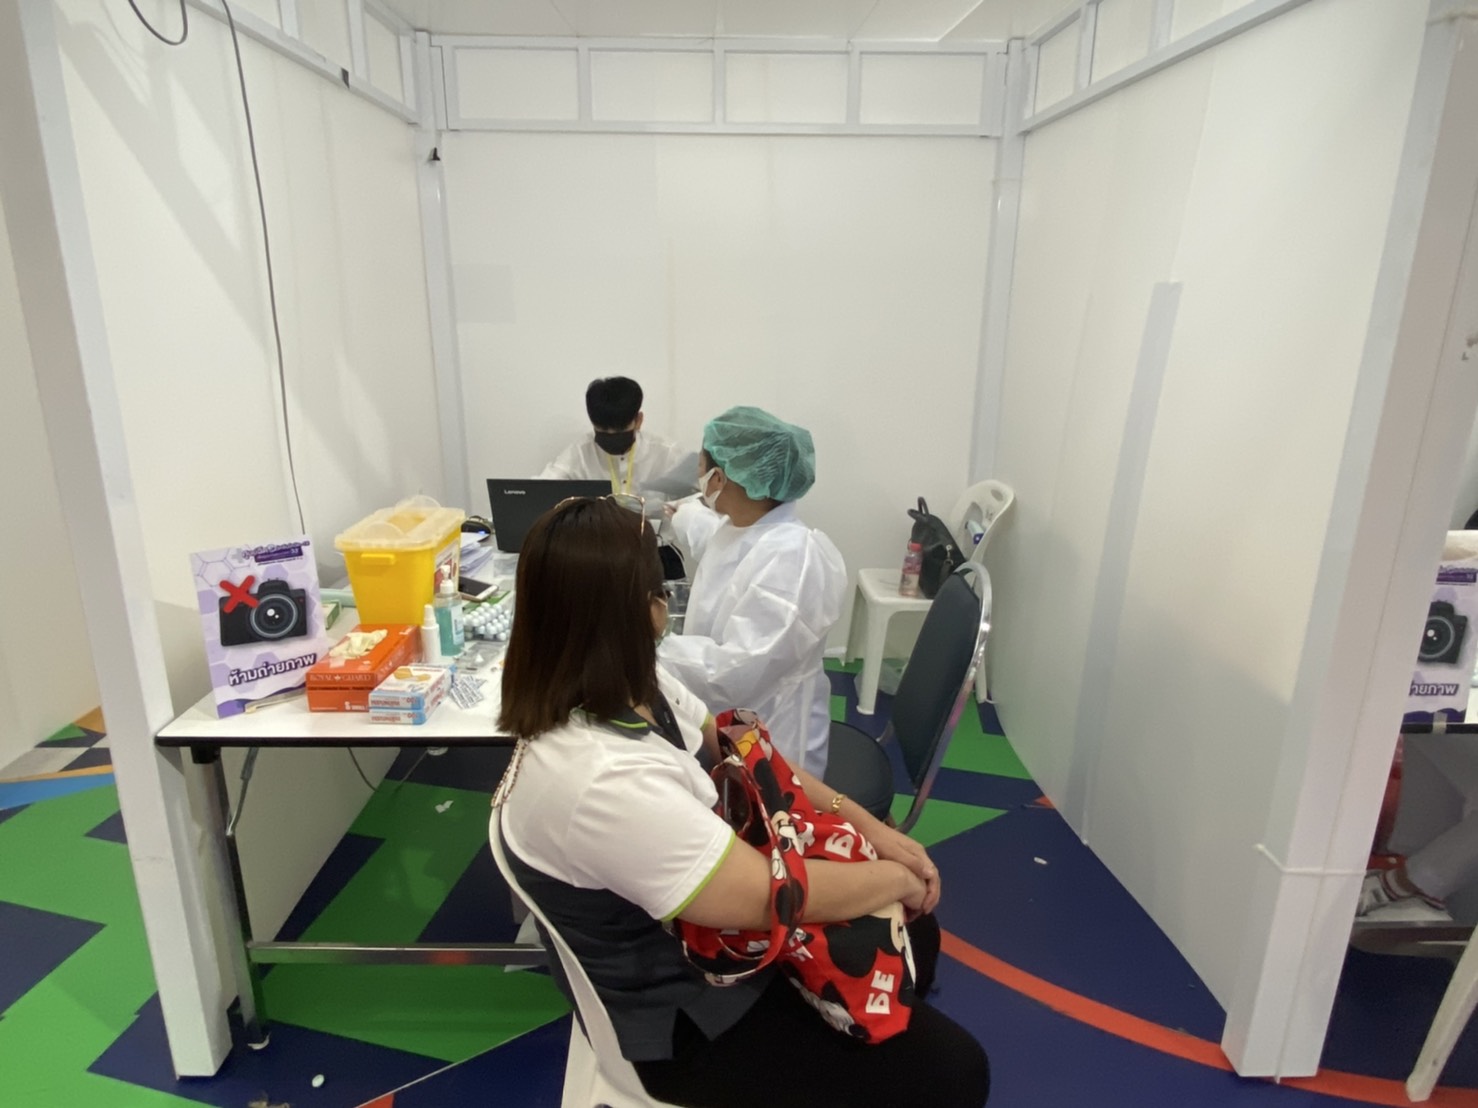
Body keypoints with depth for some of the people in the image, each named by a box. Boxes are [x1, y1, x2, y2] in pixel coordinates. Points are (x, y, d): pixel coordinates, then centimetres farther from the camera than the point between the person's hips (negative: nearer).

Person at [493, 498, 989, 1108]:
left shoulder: (626, 688, -9)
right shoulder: (603, 780, -38)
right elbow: (776, 894, -31)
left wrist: (868, 826, -4)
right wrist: (895, 877, -13)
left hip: (705, 932, 8)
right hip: (684, 1015, -8)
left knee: (913, 935, 19)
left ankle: (858, 1046, 43)